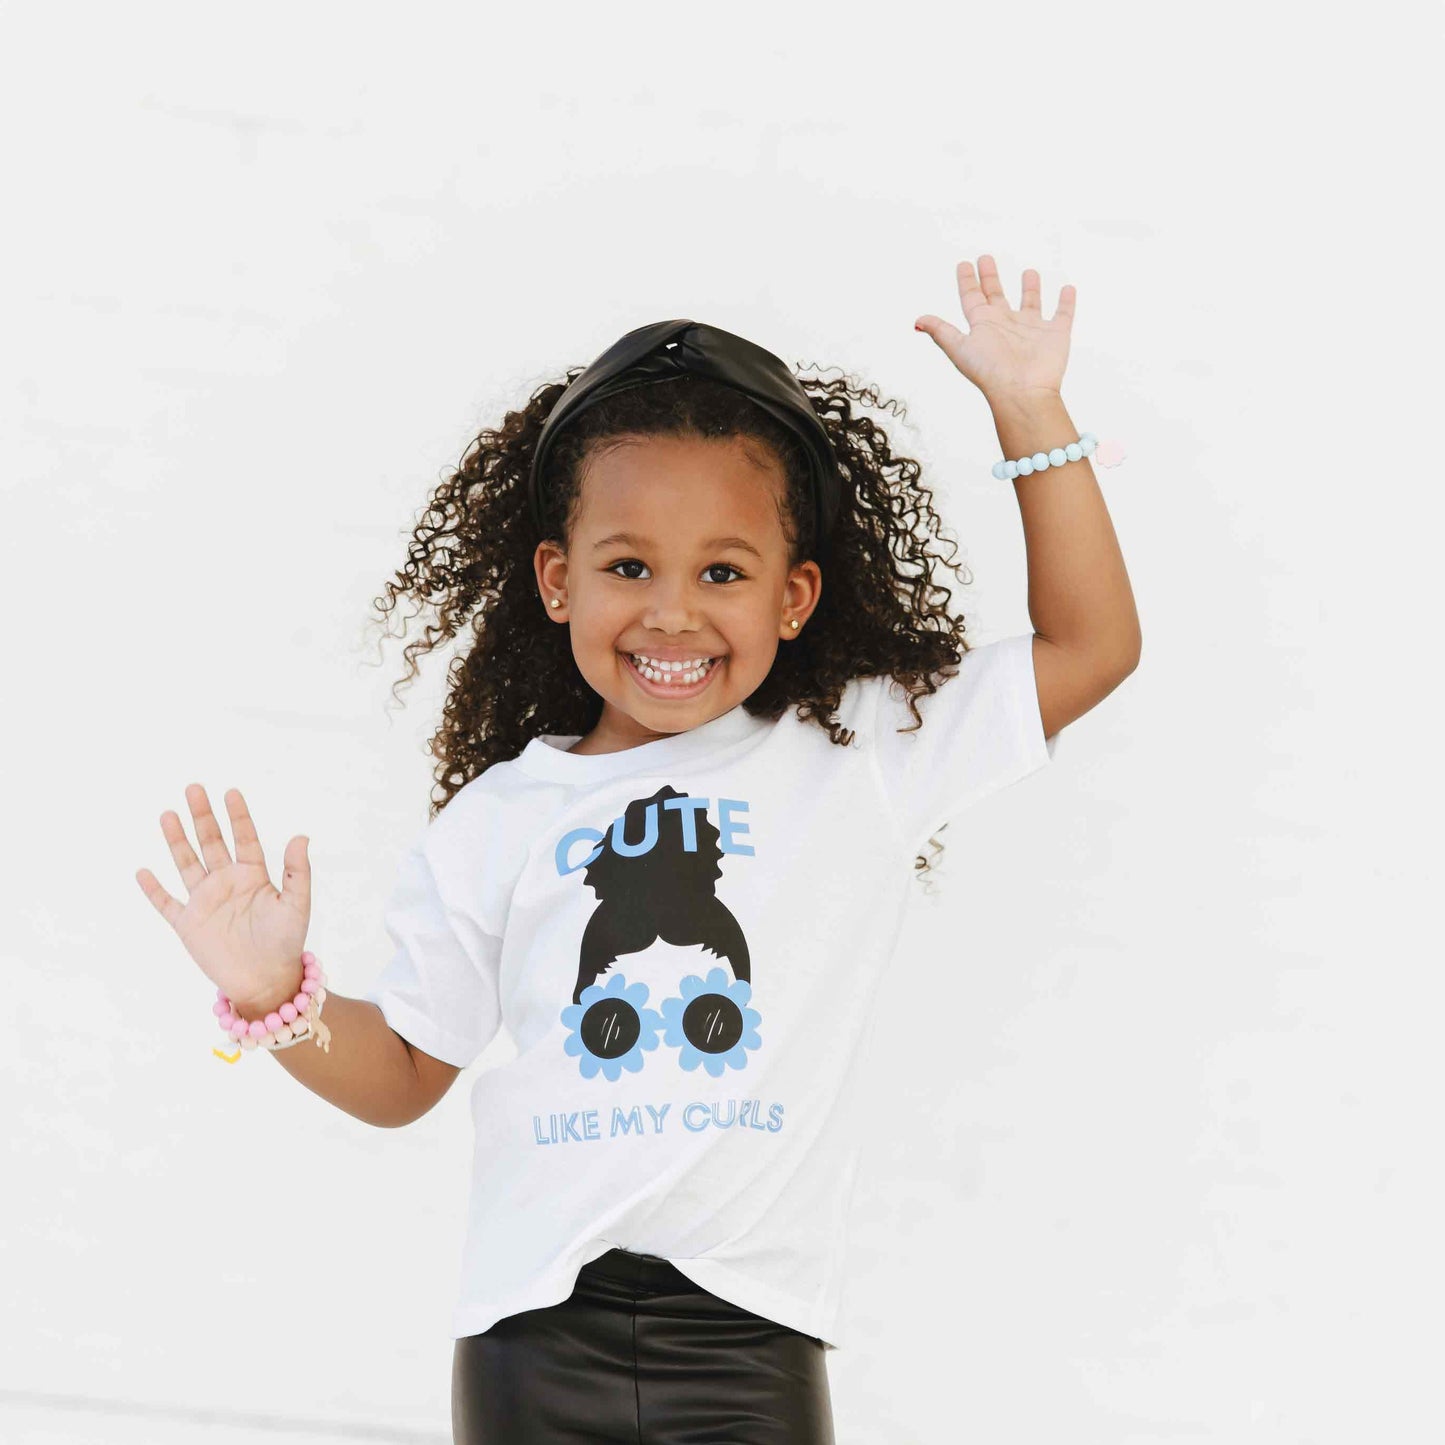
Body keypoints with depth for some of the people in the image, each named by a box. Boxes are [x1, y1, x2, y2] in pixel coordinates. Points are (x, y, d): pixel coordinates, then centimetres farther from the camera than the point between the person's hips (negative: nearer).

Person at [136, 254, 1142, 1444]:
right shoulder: (500, 820, 6)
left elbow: (1092, 647, 6)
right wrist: (277, 1000, -6)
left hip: (749, 1337, -1)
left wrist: (1029, 413, 4)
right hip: (537, 1331, 1)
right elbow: (405, 1073, 13)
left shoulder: (862, 755, 4)